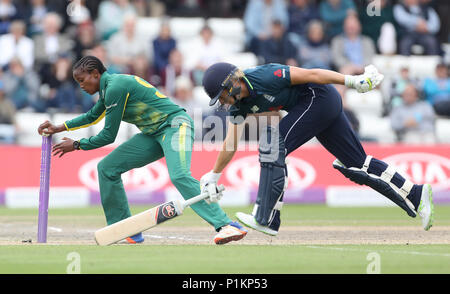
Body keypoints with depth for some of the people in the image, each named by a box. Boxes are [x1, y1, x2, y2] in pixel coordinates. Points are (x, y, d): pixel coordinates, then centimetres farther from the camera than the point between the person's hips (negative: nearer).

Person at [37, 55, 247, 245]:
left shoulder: (115, 86, -15)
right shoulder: (108, 87, 15)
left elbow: (108, 136, -13)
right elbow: (93, 116, 35)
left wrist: (77, 145, 0)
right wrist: (59, 128, 29)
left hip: (175, 124, -10)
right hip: (153, 134, 10)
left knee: (179, 176, -33)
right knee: (107, 167, 6)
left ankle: (226, 225, -42)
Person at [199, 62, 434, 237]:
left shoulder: (263, 78, -25)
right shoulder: (238, 105, 2)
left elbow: (309, 74, -23)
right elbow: (231, 143, 9)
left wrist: (353, 81, -22)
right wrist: (213, 175, 9)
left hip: (319, 96, -9)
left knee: (273, 144, -18)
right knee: (356, 163, 9)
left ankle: (266, 220, -19)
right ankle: (416, 196, 13)